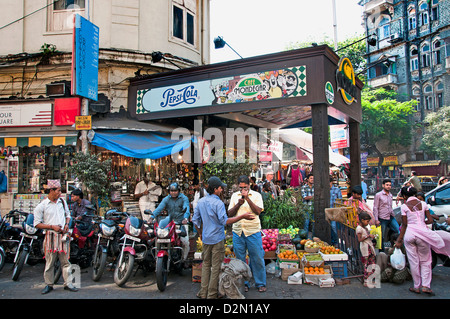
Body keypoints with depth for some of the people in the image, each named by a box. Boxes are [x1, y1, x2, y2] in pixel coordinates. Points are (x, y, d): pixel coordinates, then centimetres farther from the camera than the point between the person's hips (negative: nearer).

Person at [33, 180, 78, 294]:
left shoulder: (63, 202, 12)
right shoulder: (42, 205, -3)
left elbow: (68, 214, 25)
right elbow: (37, 224, -3)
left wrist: (67, 224, 6)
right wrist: (52, 226, -12)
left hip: (63, 235, 4)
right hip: (50, 236, -3)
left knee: (65, 261, 4)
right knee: (50, 261, 2)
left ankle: (67, 283, 10)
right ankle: (49, 284, 16)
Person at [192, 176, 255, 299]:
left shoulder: (201, 201, 3)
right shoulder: (218, 203, -18)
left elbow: (195, 220, 8)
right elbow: (224, 221, -24)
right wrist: (242, 216, -24)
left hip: (206, 238, 6)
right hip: (217, 239, -6)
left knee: (206, 264, 17)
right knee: (216, 266, 5)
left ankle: (203, 292, 21)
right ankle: (212, 294, 13)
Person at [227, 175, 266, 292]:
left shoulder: (256, 195, 0)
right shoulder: (234, 196, 8)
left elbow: (258, 211, -13)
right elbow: (230, 214, 4)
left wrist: (247, 198, -20)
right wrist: (238, 204, -12)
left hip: (253, 231, -3)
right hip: (237, 231, 3)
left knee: (257, 258, 3)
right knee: (240, 259, 9)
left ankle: (260, 283, 18)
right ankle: (243, 283, 24)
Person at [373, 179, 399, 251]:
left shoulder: (390, 195, 11)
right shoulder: (378, 195, -6)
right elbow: (375, 208, -8)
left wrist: (393, 215, 15)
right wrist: (376, 220, -12)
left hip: (391, 218, 5)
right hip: (382, 219, -5)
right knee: (382, 237, 2)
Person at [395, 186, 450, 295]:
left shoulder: (404, 206, -3)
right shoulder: (423, 204, 3)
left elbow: (404, 225, -3)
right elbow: (430, 220, 3)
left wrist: (399, 240, 3)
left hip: (409, 234, -1)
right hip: (422, 232, 2)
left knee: (413, 261, 7)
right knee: (425, 260, 13)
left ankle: (417, 287, 15)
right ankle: (425, 285, 6)